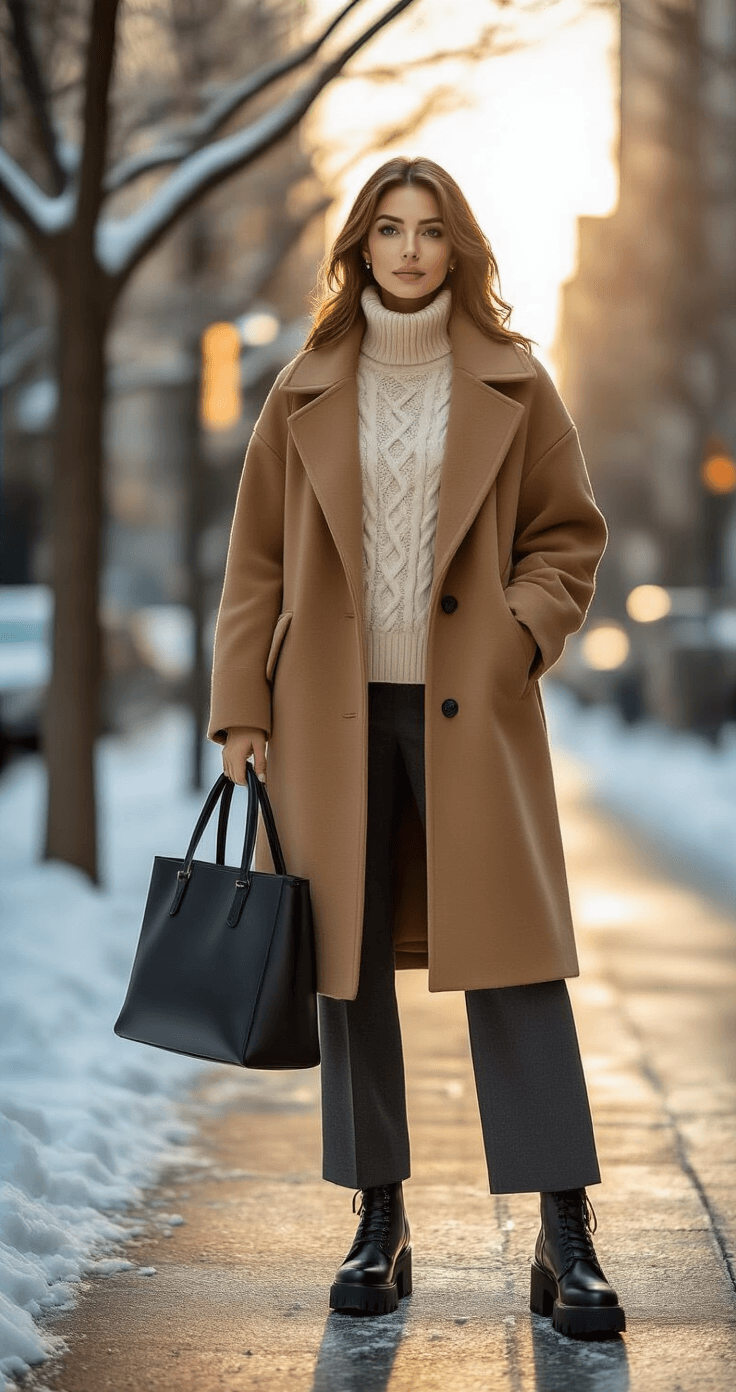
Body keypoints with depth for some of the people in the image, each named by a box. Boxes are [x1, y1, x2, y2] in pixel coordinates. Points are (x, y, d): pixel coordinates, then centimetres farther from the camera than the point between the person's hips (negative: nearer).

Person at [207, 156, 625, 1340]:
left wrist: (519, 634, -9)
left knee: (513, 954, -6)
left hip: (470, 711, -2)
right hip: (335, 714, 2)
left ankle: (567, 1242, -3)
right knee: (350, 963, 4)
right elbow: (257, 562, 9)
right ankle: (379, 1226, 15)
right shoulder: (307, 393, 8)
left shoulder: (513, 386, 5)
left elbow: (569, 535, 9)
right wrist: (242, 710, 2)